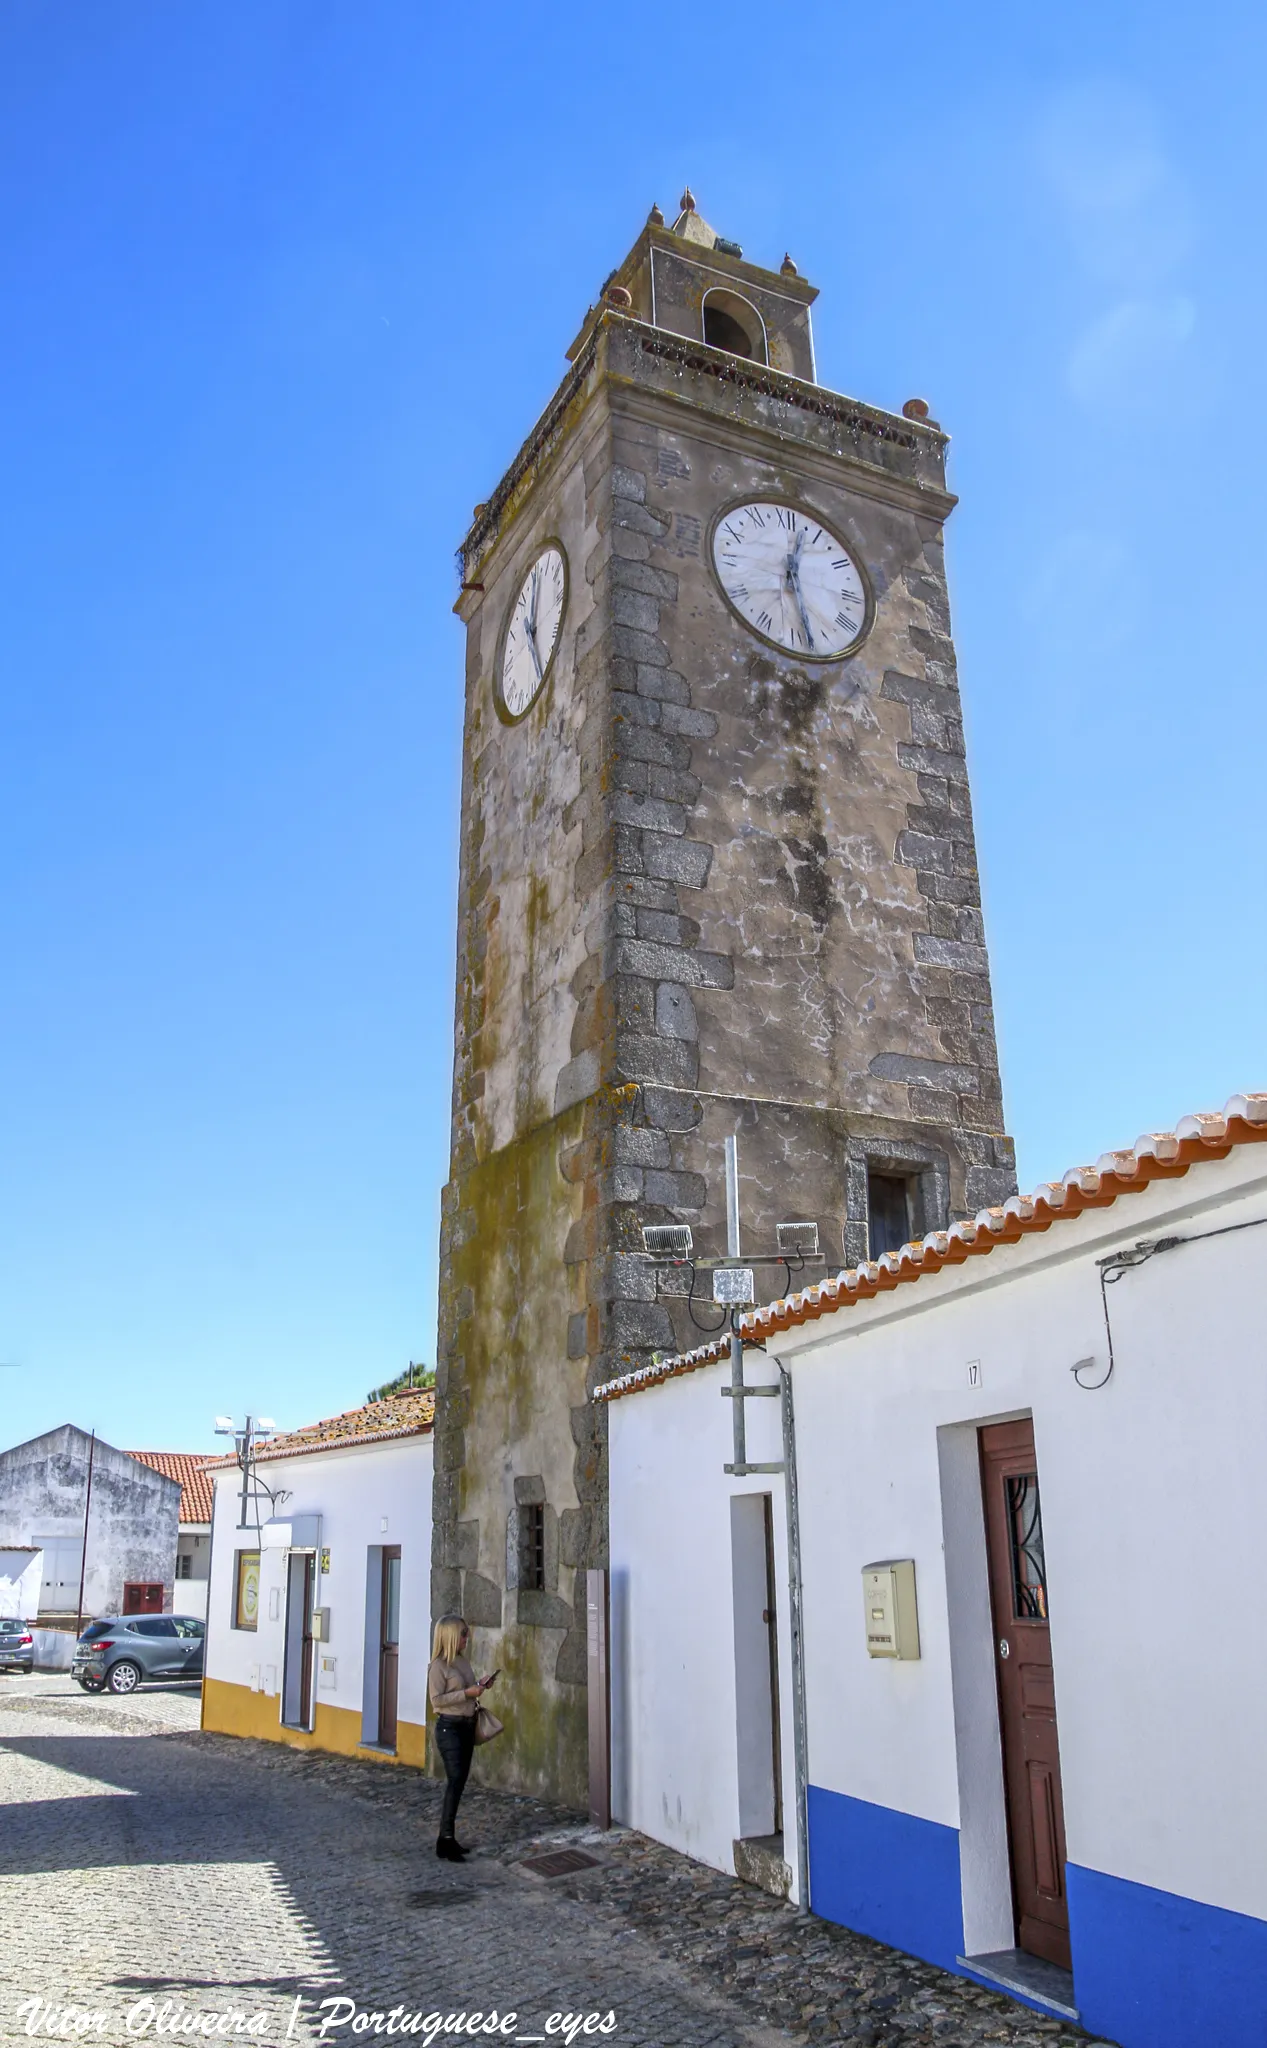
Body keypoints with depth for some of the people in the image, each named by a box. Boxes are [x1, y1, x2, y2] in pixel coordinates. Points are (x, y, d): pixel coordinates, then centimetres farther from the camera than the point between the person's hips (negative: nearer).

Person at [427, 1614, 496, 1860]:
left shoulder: (462, 1660, 9)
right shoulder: (439, 1665, -15)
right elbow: (436, 1699, -19)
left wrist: (480, 1685, 3)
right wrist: (467, 1693, -21)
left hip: (467, 1725, 8)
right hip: (449, 1728, -8)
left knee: (460, 1781, 11)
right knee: (455, 1781, -10)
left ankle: (449, 1837, 19)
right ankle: (445, 1840, -4)